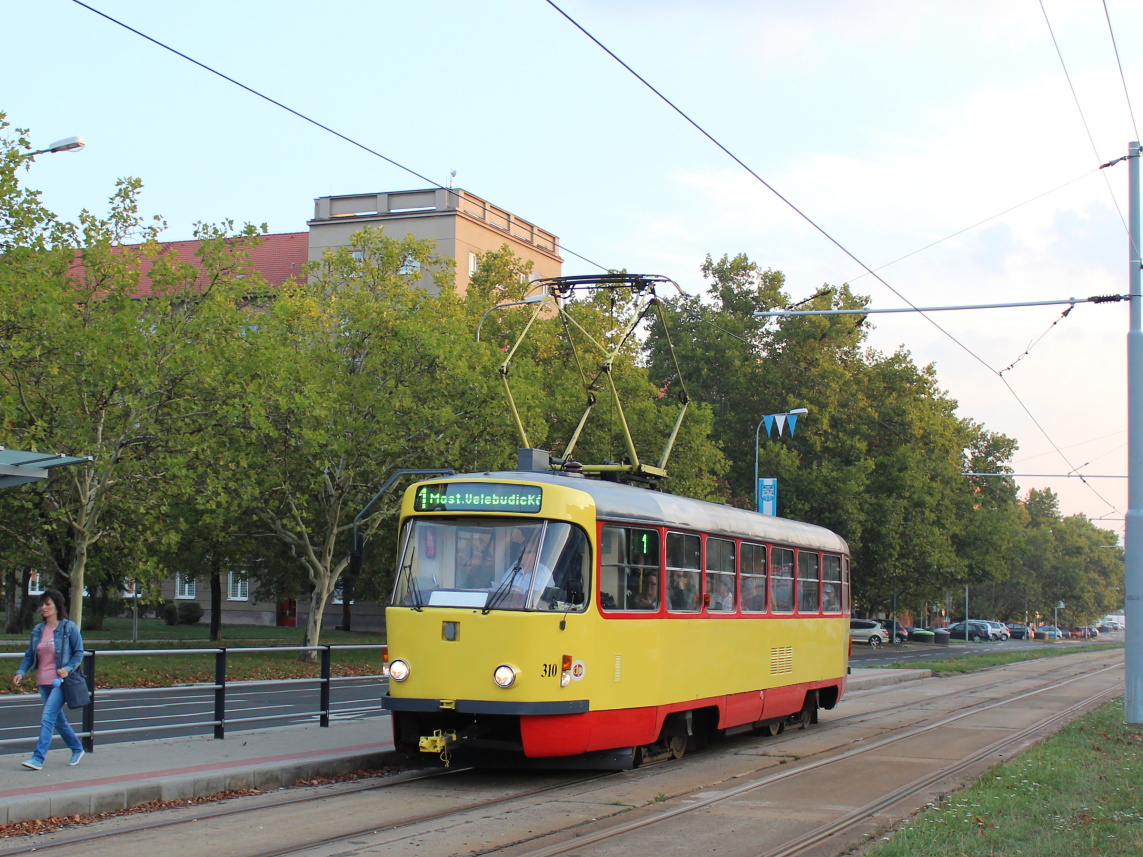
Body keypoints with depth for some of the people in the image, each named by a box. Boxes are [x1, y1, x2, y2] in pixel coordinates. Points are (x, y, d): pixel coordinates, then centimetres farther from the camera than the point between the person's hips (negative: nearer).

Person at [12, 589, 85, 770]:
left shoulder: (69, 627, -6)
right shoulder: (38, 630, 10)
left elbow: (79, 652, -4)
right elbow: (30, 655, 13)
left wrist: (68, 668, -19)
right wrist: (21, 672, -2)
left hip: (60, 681, -7)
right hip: (43, 682, 7)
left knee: (47, 718, -15)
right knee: (58, 719, 15)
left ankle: (38, 758, -17)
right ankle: (77, 749, 32)